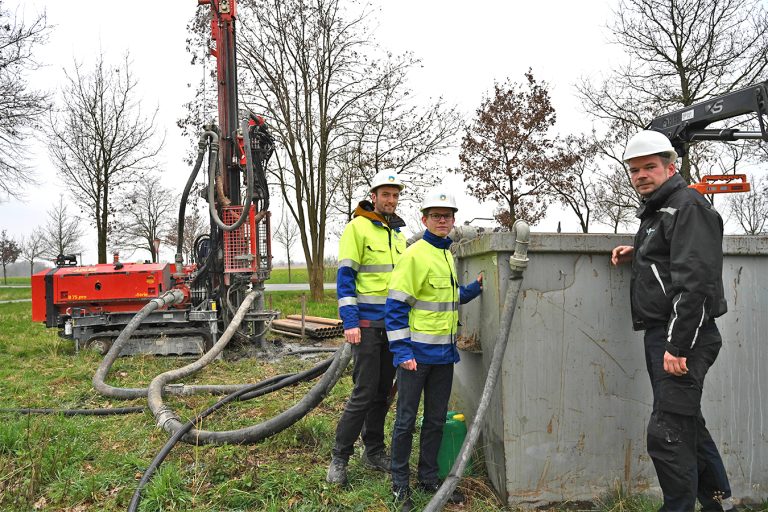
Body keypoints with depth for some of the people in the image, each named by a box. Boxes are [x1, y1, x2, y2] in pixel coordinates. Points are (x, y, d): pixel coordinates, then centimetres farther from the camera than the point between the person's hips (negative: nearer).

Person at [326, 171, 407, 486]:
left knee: (383, 393, 13)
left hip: (393, 326, 7)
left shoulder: (398, 234, 15)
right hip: (367, 325, -7)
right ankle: (339, 458, 7)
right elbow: (345, 277, -12)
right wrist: (349, 322, -19)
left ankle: (374, 452, 27)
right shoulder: (357, 228, -7)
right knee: (364, 393, -7)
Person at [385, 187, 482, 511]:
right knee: (406, 420, 5)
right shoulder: (414, 255, -13)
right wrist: (401, 351, -20)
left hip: (444, 353, 8)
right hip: (417, 353, -7)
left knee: (436, 419, 16)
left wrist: (475, 288, 7)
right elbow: (396, 305, -16)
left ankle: (429, 477, 31)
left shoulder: (447, 255, 12)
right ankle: (400, 482, 22)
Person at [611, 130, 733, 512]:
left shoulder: (688, 205, -11)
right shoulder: (656, 211, 19)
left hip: (684, 336, -10)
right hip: (660, 334, 10)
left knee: (667, 433, -10)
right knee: (688, 423, 19)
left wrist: (678, 345, -25)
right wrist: (637, 253, 15)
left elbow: (694, 279, -21)